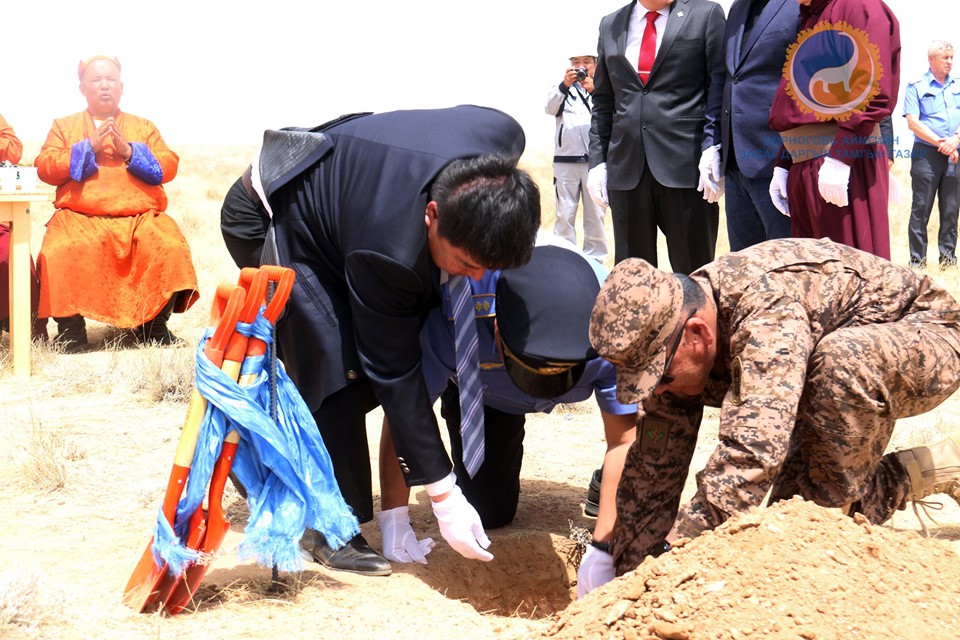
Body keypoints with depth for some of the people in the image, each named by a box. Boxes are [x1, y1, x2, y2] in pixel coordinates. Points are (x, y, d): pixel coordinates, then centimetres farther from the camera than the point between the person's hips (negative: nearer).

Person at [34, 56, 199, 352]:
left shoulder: (144, 127, 21)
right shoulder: (64, 126, 18)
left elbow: (169, 167, 9)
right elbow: (45, 168, 4)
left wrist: (130, 152, -7)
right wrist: (88, 148, -7)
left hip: (140, 217, 1)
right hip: (79, 217, -1)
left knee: (171, 248, -28)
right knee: (61, 253, -33)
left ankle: (154, 325, -10)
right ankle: (70, 328, -17)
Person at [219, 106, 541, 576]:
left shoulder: (502, 139, -28)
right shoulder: (387, 250, -43)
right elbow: (395, 372, -33)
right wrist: (443, 496, -30)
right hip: (268, 220, -7)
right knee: (338, 364, -20)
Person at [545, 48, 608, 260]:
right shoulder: (562, 89, 14)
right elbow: (550, 108, -5)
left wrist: (594, 91, -20)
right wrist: (565, 85, -21)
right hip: (565, 161, 0)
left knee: (596, 214, 0)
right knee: (565, 213, 0)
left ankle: (595, 260, 6)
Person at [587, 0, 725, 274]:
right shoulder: (610, 25, 15)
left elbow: (720, 91, -1)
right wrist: (597, 160, 8)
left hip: (686, 166, -3)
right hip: (626, 168, 3)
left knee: (693, 273, -1)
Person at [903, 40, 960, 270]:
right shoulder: (916, 87, 1)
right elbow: (912, 122, -7)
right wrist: (940, 142, -13)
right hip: (926, 154, -4)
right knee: (921, 208, -3)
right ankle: (917, 259, 1)